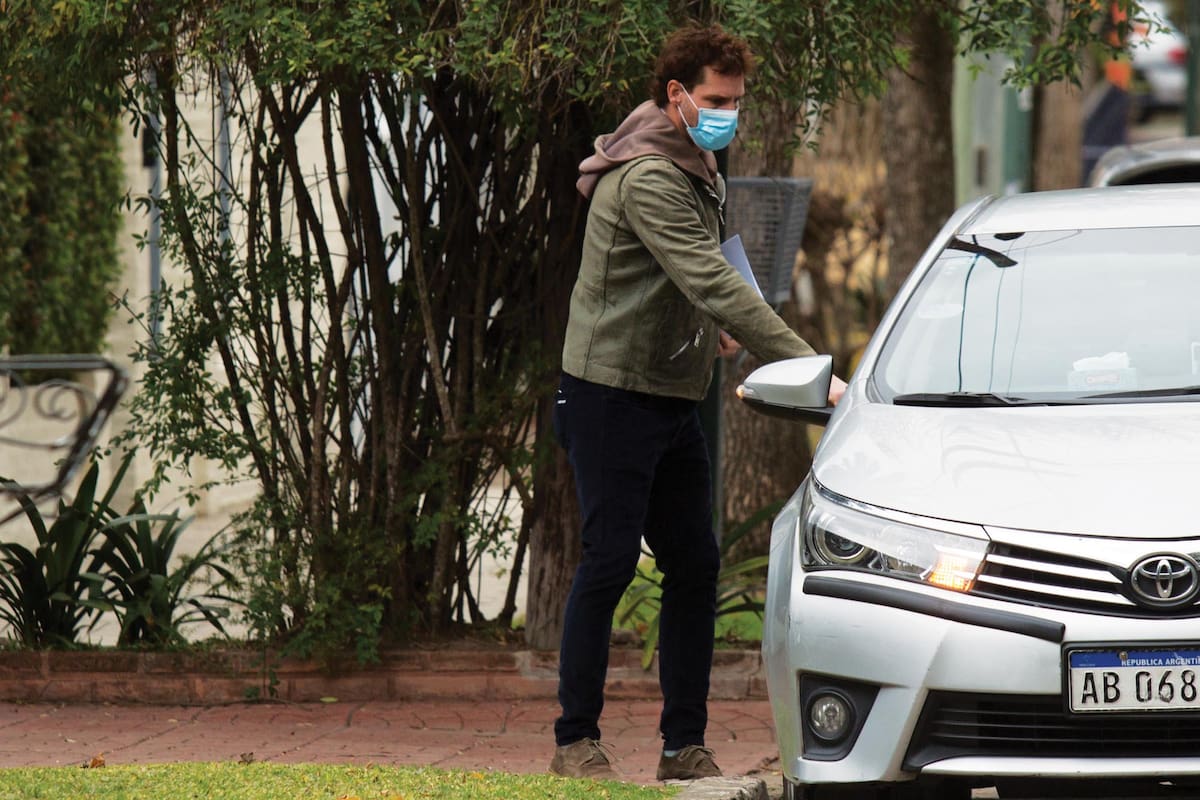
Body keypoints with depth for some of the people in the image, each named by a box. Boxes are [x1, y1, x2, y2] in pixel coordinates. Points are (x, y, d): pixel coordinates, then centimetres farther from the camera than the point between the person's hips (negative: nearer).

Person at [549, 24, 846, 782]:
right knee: (610, 561, -6)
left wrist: (709, 328, 6)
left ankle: (685, 744, 9)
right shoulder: (647, 178, -20)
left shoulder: (693, 170, 12)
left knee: (694, 564, 5)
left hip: (673, 398, 9)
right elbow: (716, 285, -30)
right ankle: (576, 739, 3)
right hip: (613, 392, -9)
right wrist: (808, 367, -34)